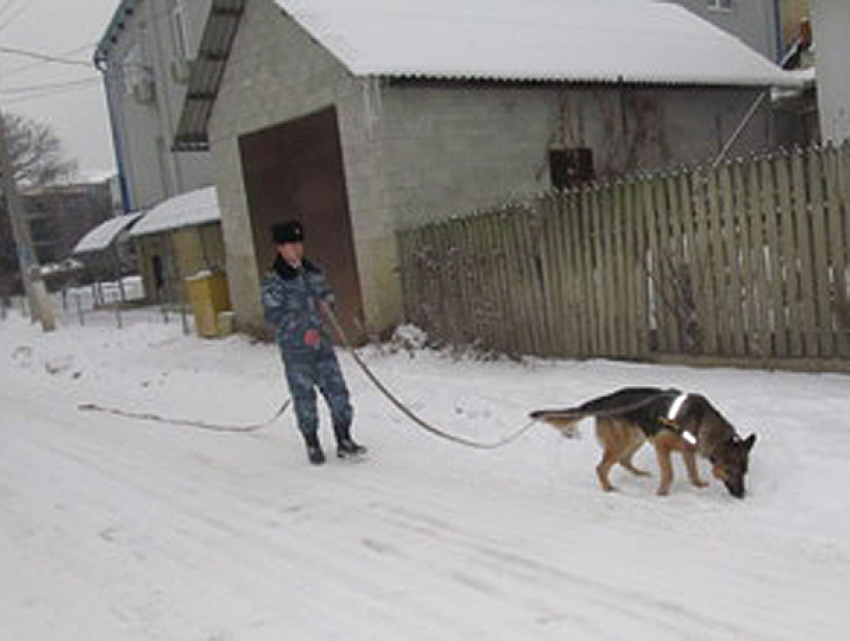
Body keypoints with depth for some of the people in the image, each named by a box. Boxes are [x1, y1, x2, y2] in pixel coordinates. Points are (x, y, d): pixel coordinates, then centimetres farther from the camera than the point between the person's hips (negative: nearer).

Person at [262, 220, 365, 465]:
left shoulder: (312, 272, 9)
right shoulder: (273, 282, -7)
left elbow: (326, 295, 23)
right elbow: (273, 315, -10)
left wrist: (325, 302, -1)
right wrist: (303, 332, -16)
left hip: (321, 343, 4)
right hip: (295, 350, -4)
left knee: (337, 389, 3)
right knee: (304, 396, 3)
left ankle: (344, 441, 15)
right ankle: (312, 444, 19)